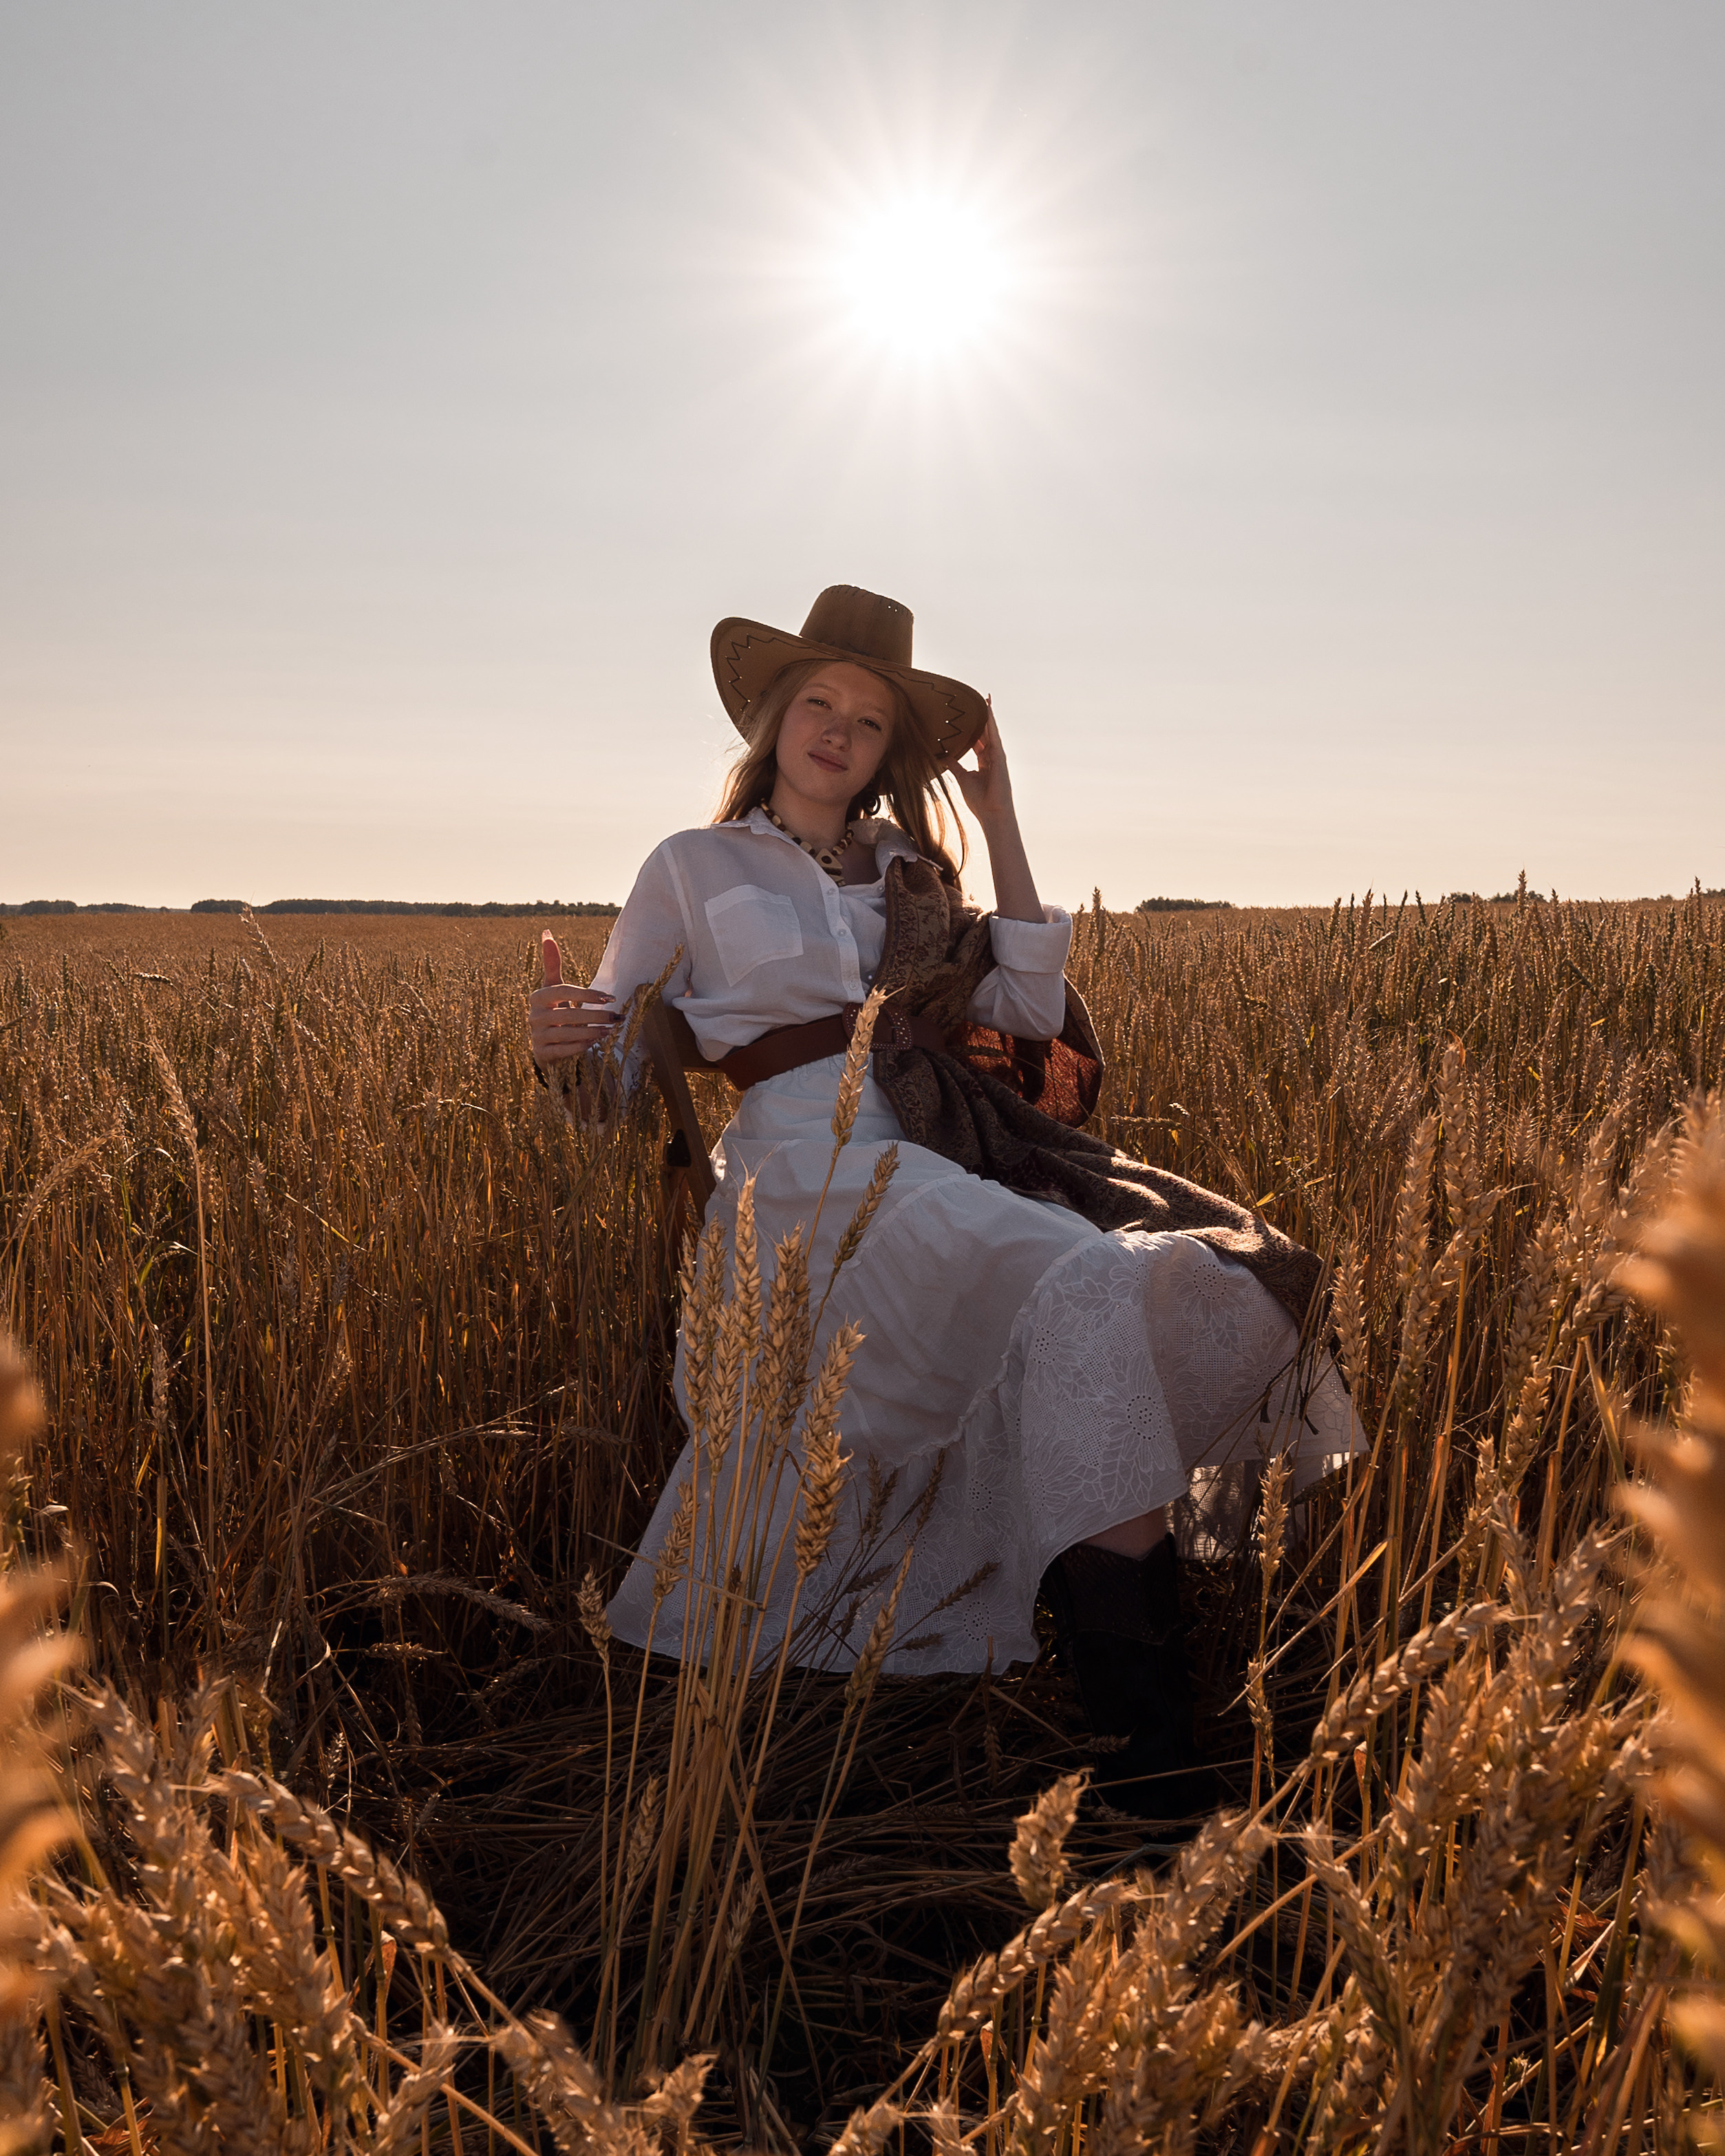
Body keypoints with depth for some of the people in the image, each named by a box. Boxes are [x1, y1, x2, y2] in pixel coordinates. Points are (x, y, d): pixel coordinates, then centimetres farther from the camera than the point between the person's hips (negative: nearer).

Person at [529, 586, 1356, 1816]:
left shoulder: (910, 876, 24)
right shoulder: (694, 869, 13)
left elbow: (1033, 1012, 9)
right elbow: (614, 1072, 9)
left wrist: (1001, 820, 11)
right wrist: (562, 1040, -15)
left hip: (950, 1155, 6)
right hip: (812, 1159, -5)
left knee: (1211, 1284, -19)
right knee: (1080, 1296, -31)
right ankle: (1150, 1760, -29)